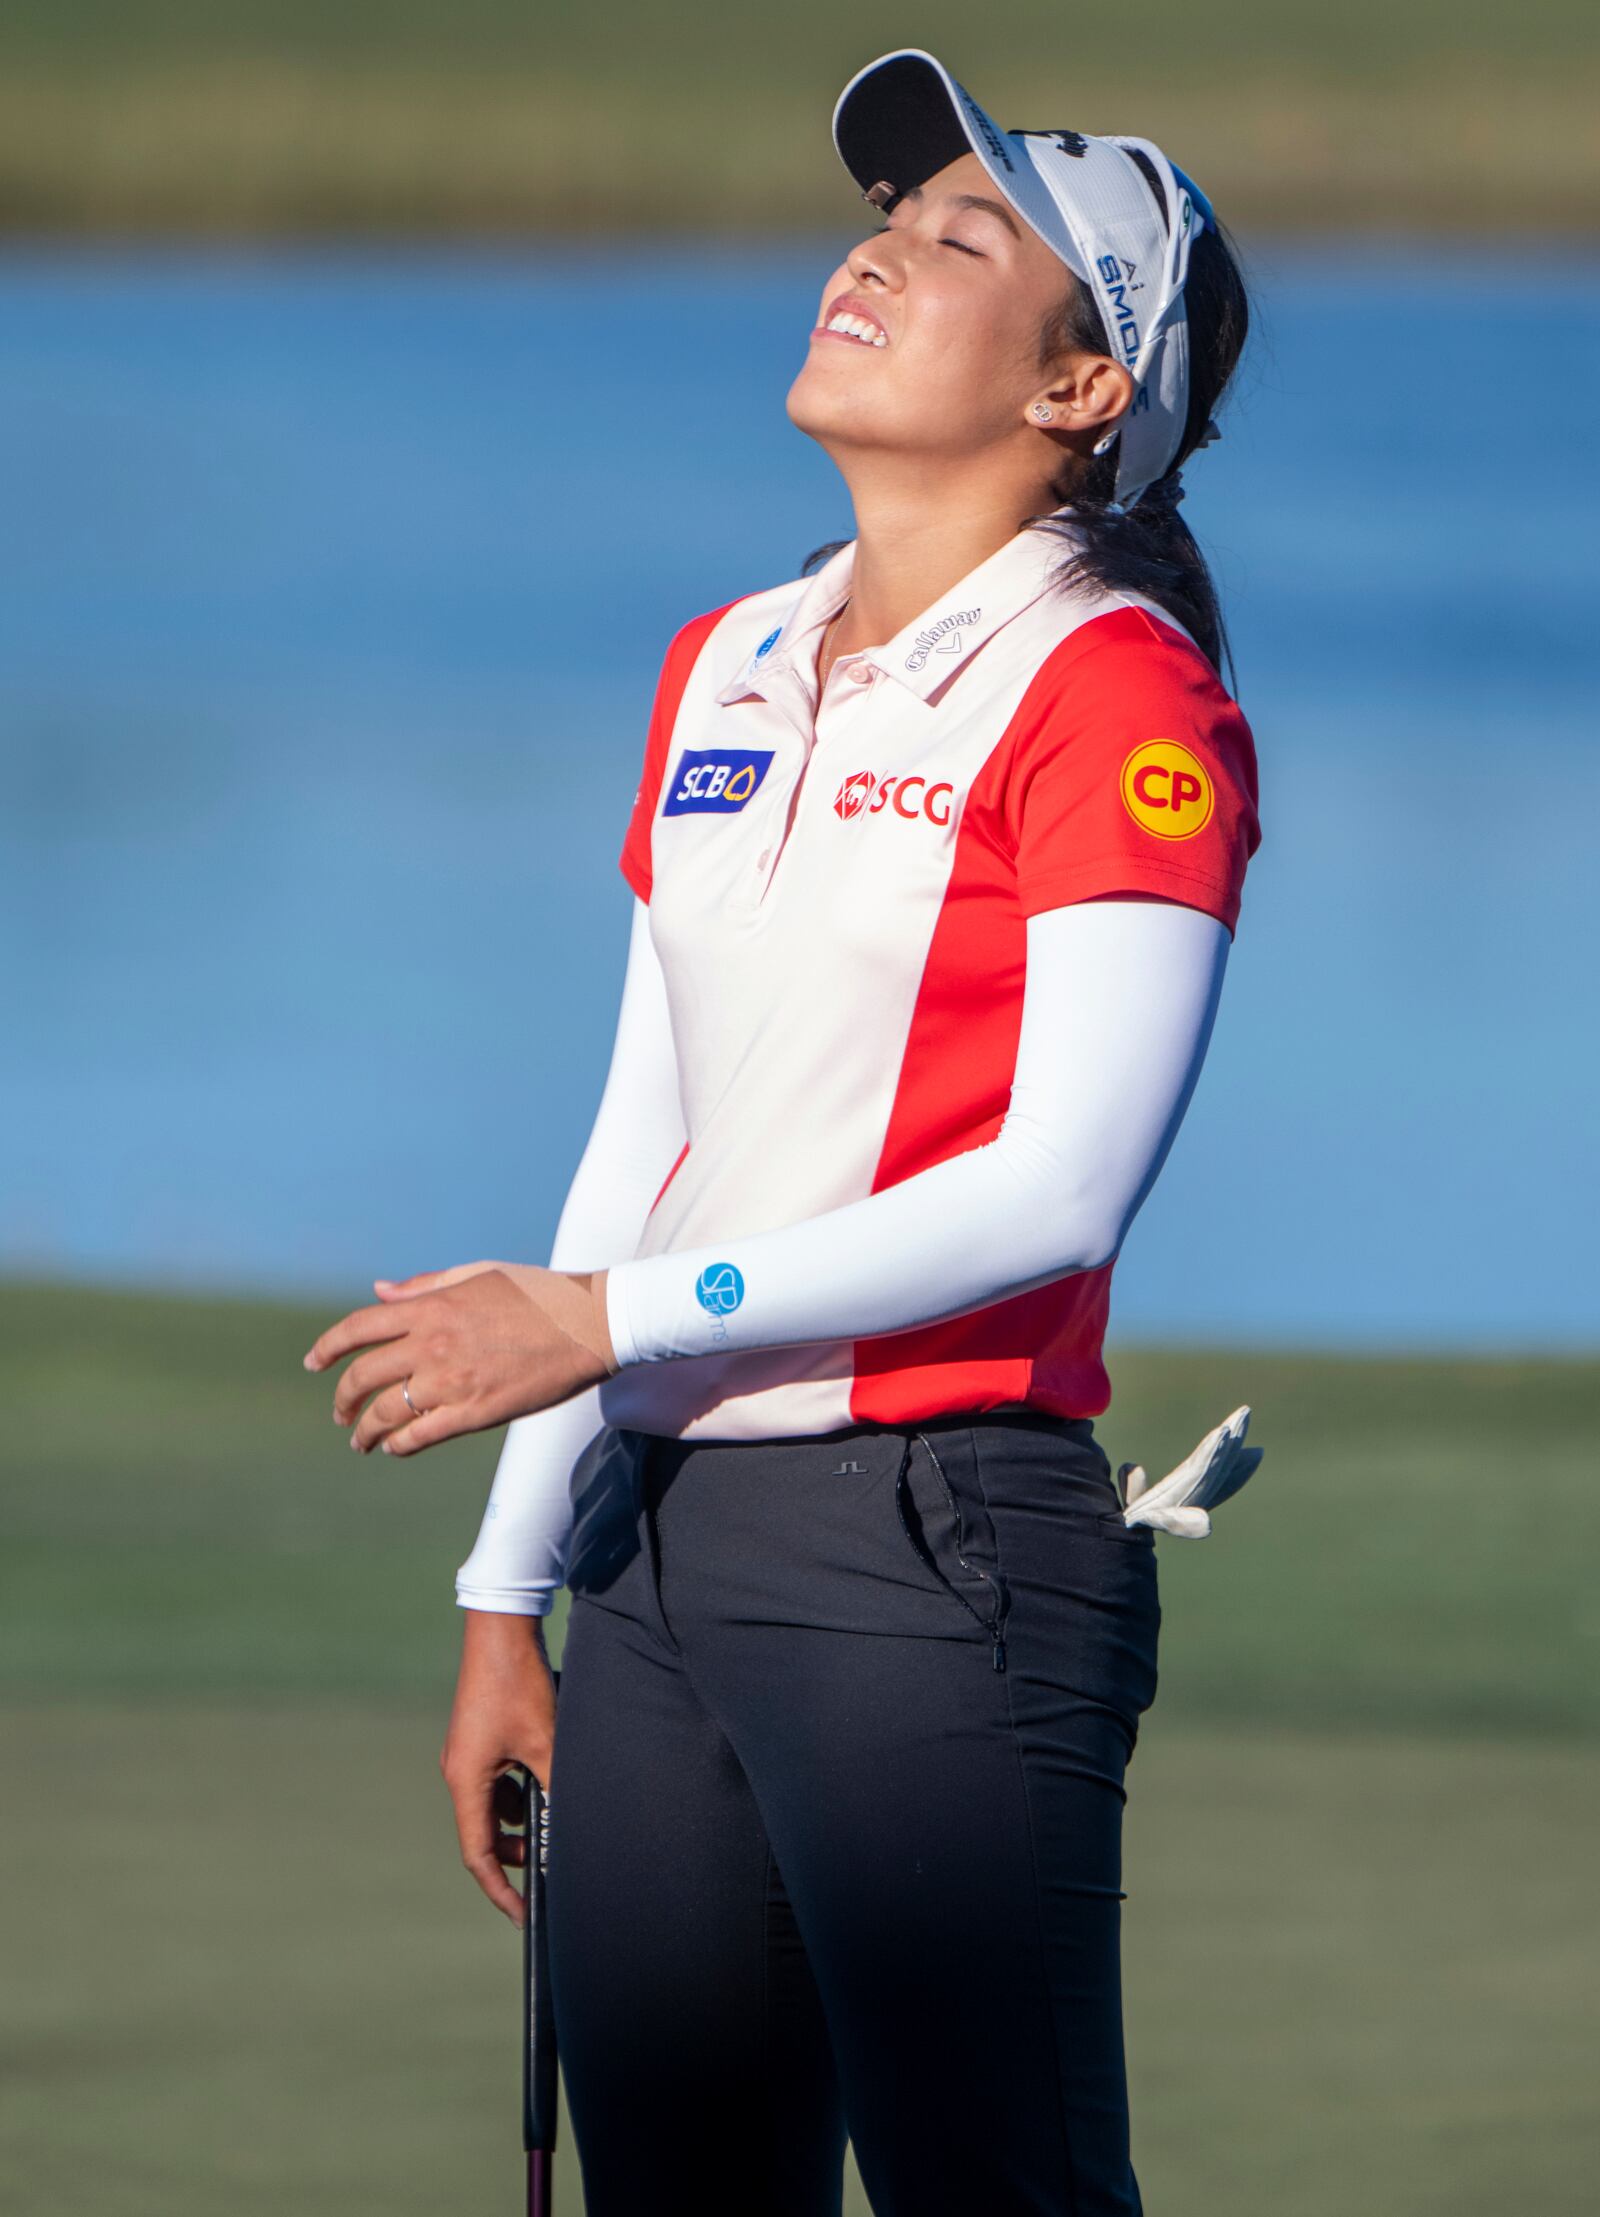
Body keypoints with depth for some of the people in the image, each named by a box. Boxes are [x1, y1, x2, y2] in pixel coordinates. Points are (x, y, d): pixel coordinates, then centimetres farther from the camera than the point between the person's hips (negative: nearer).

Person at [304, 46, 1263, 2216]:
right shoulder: (721, 671, 17)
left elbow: (1062, 1186, -15)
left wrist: (602, 1321, -16)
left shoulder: (1116, 694, -6)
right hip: (673, 1546, 7)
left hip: (942, 1551, -7)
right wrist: (509, 1591, 16)